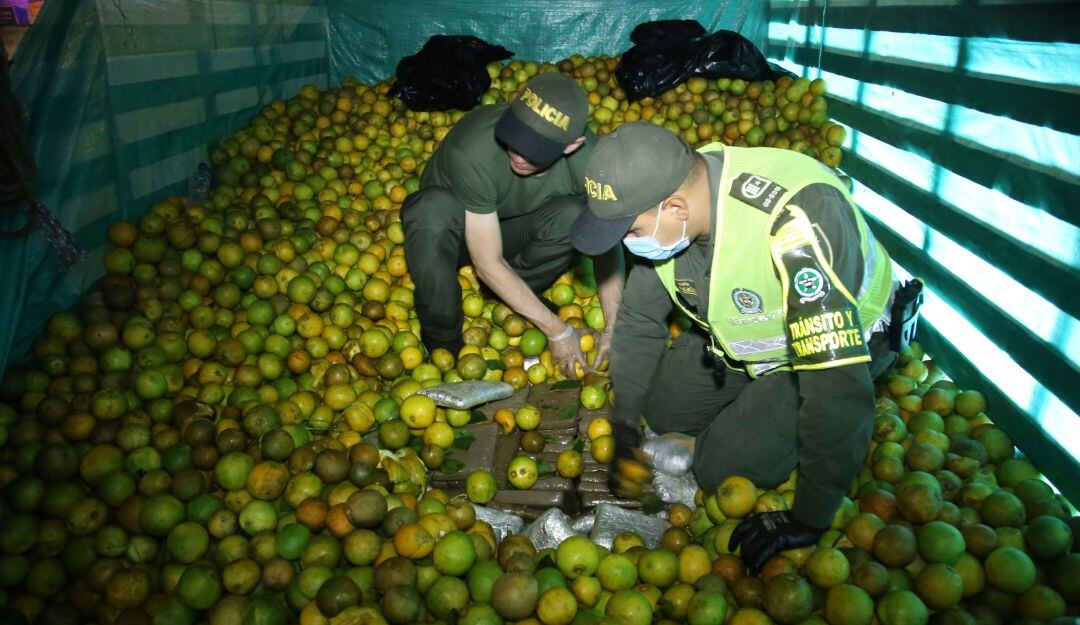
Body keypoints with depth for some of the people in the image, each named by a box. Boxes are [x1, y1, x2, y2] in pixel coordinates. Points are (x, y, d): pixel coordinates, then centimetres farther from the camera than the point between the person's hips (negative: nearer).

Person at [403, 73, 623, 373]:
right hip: (448, 228, -2)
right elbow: (488, 264, -30)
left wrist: (613, 328, -23)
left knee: (575, 216, -29)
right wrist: (557, 330, -25)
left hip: (512, 230, 3)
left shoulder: (587, 157, -27)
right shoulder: (473, 153, -37)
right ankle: (441, 341, -17)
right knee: (434, 207, -38)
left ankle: (514, 299, -1)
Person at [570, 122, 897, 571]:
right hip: (740, 330, 7)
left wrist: (809, 520, -31)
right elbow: (639, 319, -2)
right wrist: (625, 425, 0)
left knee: (720, 469, -11)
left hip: (842, 342, -6)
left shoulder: (792, 224, -43)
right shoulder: (659, 199, -19)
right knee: (661, 411, 8)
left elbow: (837, 384, -40)